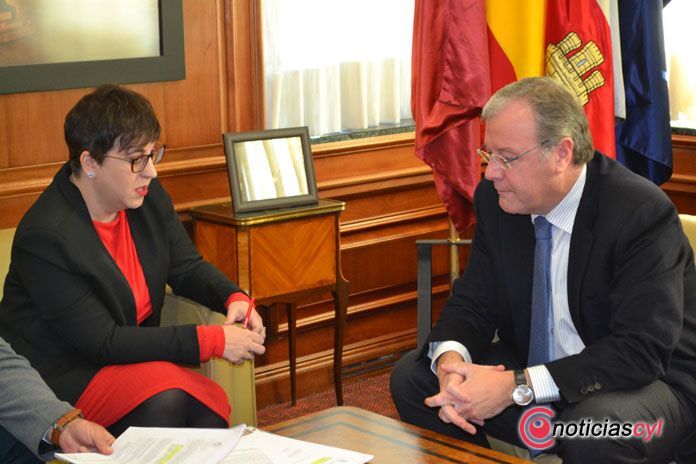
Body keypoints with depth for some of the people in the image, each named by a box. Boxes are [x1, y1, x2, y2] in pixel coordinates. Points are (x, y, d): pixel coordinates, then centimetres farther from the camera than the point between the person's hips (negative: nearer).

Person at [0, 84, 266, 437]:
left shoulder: (147, 196, 1)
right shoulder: (45, 236, -23)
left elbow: (187, 268, 14)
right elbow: (104, 343, -22)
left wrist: (234, 297, -9)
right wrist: (212, 341, -24)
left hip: (130, 356, 6)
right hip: (60, 379, -6)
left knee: (209, 412, -23)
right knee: (164, 400, -32)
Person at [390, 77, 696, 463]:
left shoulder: (641, 213, -23)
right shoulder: (496, 199, -4)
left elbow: (639, 351, -28)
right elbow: (473, 301, 3)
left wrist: (516, 387, -33)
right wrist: (451, 360, -22)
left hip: (645, 381, -6)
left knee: (594, 431, -39)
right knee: (411, 376, -6)